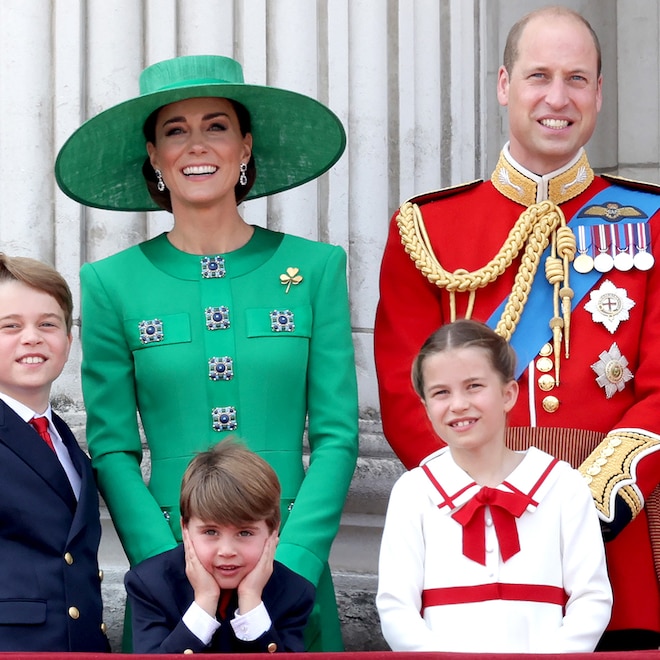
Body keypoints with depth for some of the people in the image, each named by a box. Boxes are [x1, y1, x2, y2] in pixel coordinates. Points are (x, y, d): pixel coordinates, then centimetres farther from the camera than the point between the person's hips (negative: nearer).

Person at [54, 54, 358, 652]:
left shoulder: (315, 267, 2)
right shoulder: (113, 284, 2)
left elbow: (337, 436, -1)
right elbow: (112, 451, -1)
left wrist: (288, 567, -12)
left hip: (295, 561, 0)